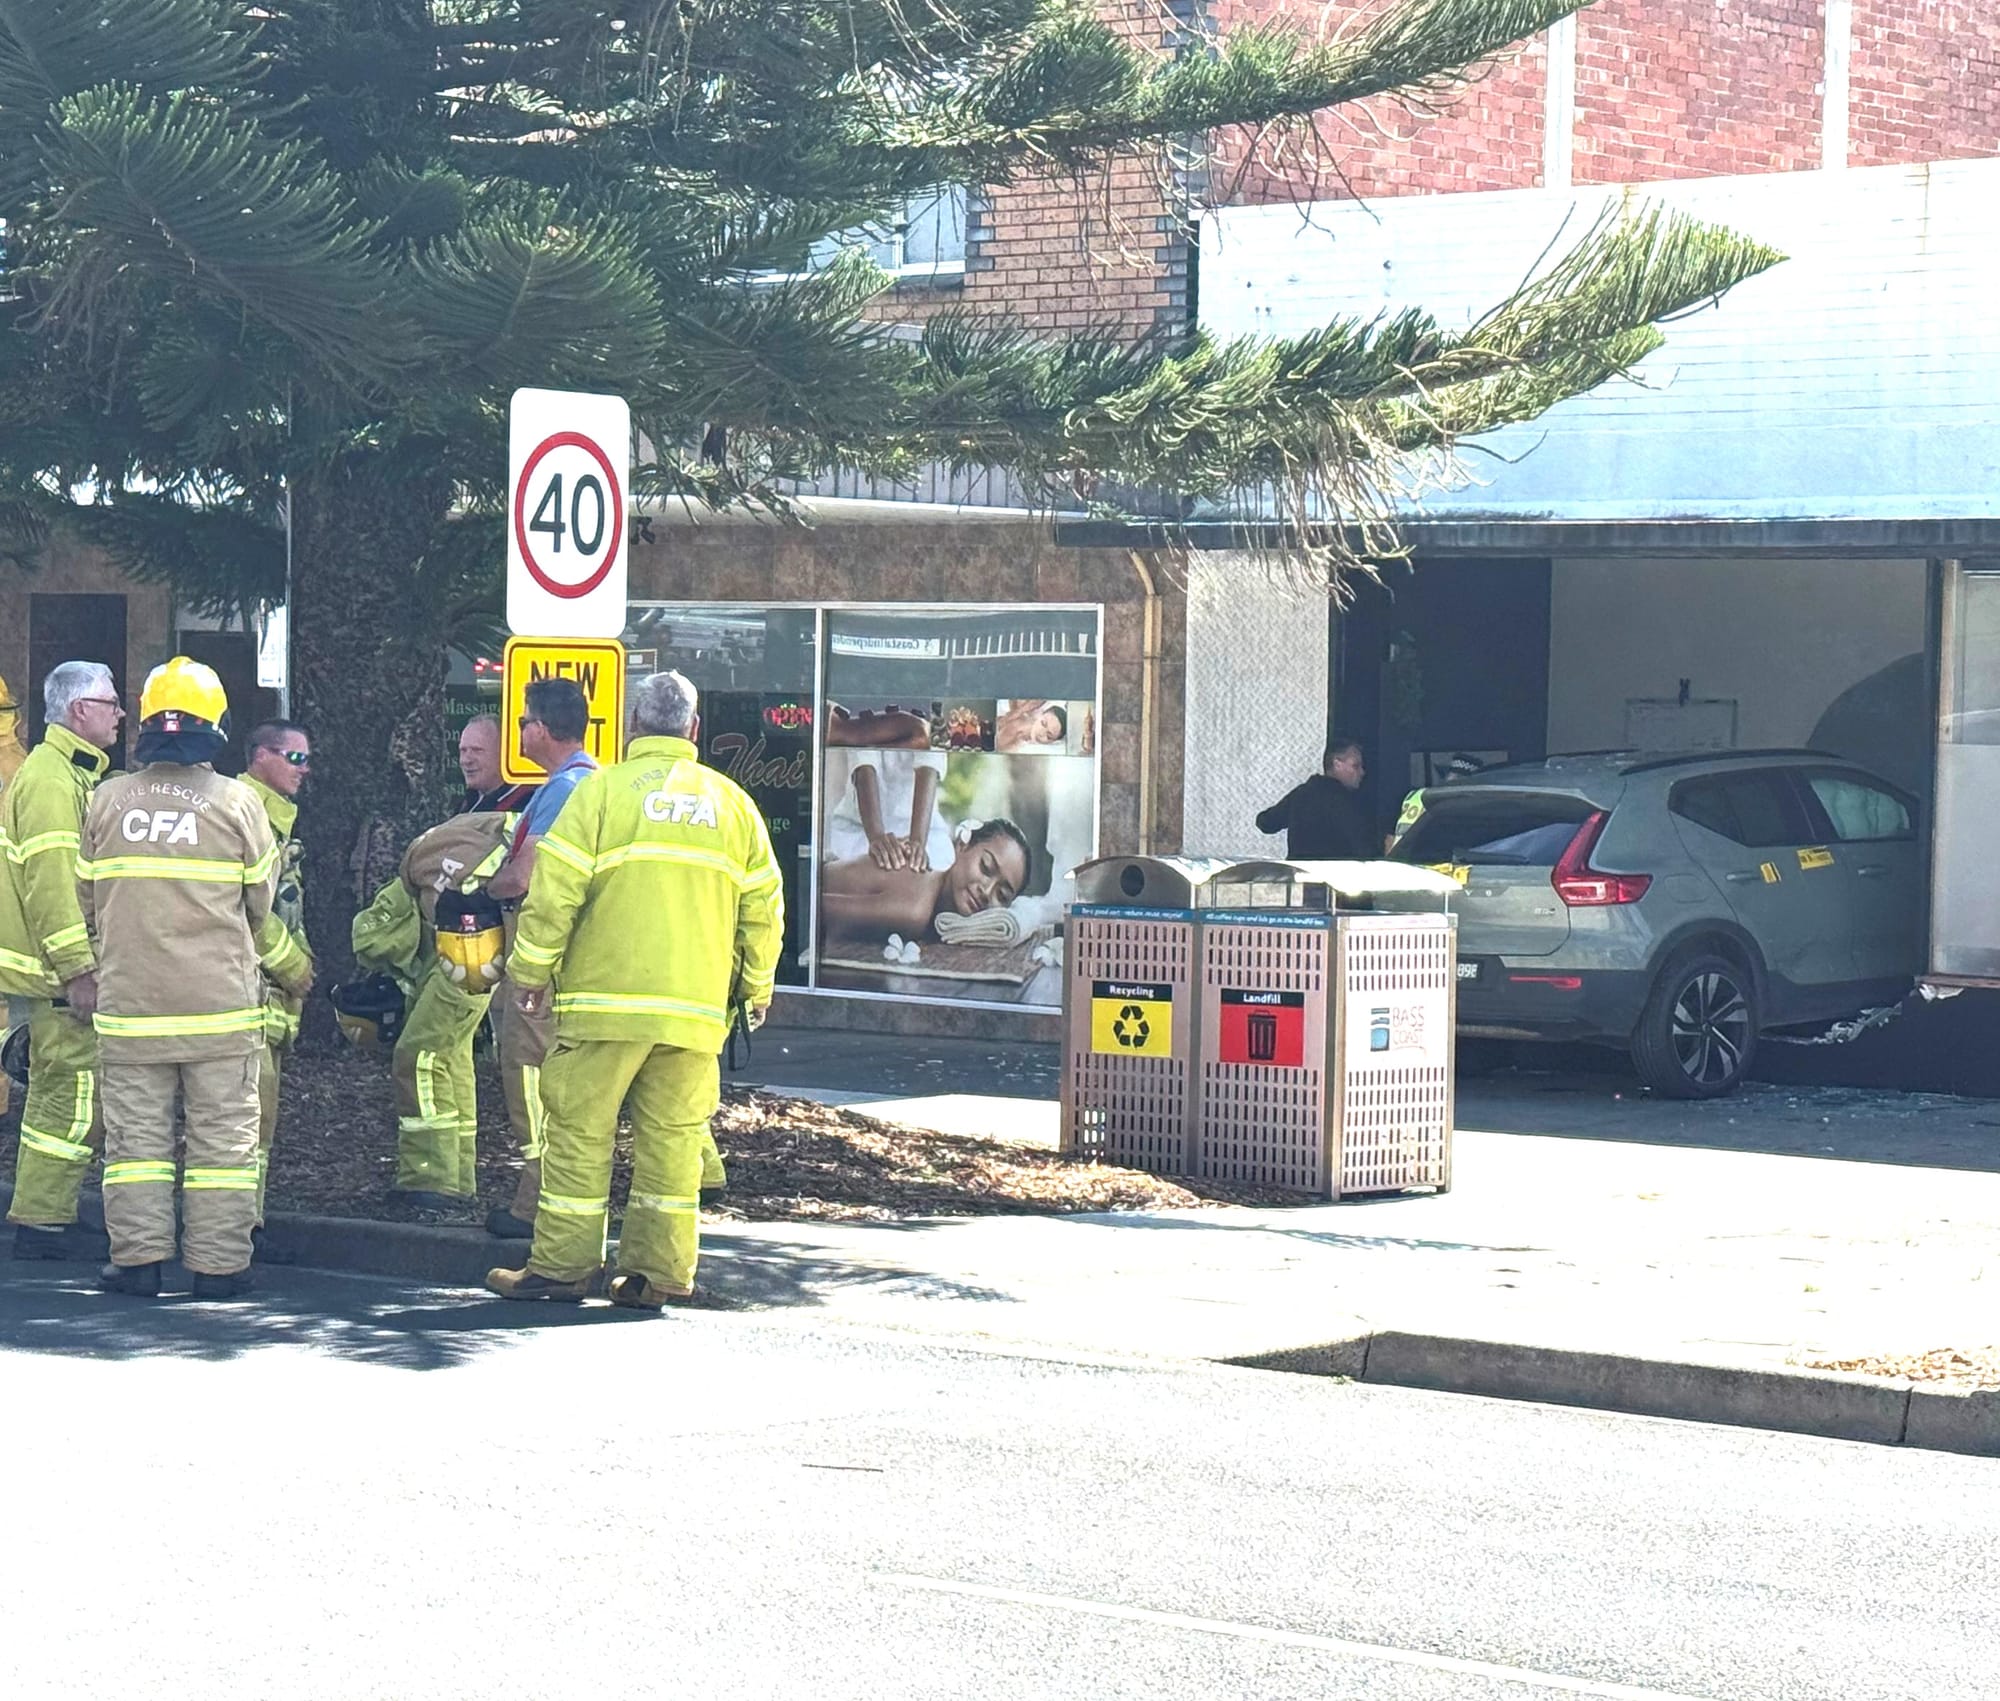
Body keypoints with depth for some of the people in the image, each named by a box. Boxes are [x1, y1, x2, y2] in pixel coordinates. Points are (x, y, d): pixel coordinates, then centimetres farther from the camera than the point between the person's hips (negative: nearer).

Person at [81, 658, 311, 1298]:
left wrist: (86, 974, 26)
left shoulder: (108, 799, 3)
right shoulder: (236, 801, -4)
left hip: (130, 1002, 2)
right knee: (222, 1136, 3)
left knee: (136, 1133, 8)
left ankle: (136, 1257, 4)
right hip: (220, 1003, -2)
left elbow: (86, 900, 9)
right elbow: (260, 909, 3)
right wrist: (295, 970, 22)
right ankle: (218, 1263, 2)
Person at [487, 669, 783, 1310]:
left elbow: (555, 891, -7)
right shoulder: (732, 801, 10)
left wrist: (531, 970, 3)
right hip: (697, 1007, 3)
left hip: (607, 998, -3)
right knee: (673, 1137, 7)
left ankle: (562, 1264, 4)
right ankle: (659, 1271, 6)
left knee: (579, 1131, 3)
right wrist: (757, 987, 25)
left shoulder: (604, 788, -2)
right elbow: (763, 905, 14)